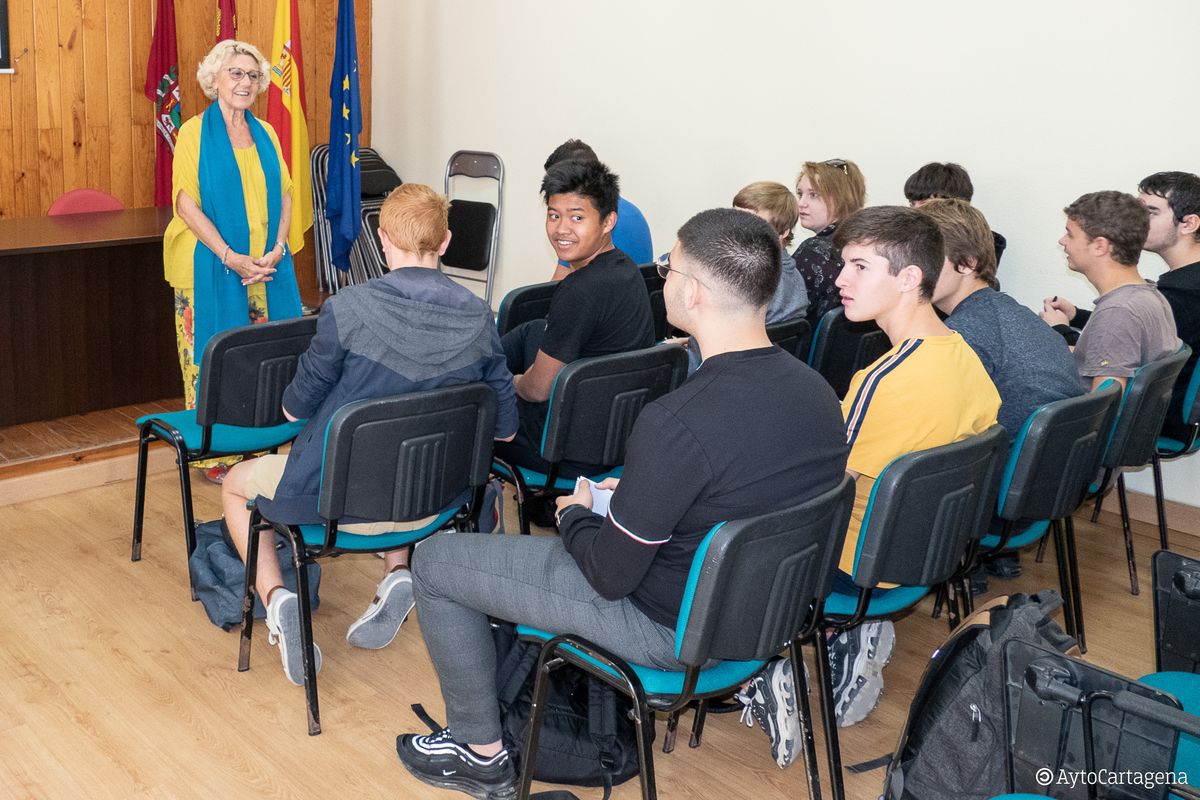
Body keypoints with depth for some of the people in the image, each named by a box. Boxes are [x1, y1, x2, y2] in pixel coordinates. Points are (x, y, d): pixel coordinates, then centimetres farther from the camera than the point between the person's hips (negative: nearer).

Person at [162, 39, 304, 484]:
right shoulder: (195, 132, -3)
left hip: (268, 267, 5)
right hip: (214, 266, -4)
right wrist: (231, 258, -17)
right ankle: (214, 454, 10)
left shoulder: (265, 134, 12)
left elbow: (285, 194, 11)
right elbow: (187, 202, -9)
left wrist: (277, 249, -6)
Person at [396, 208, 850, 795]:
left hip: (671, 631, -8)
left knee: (436, 558, 6)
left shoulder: (677, 423, -32)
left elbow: (611, 576, -22)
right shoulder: (818, 391, -9)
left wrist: (575, 513, -1)